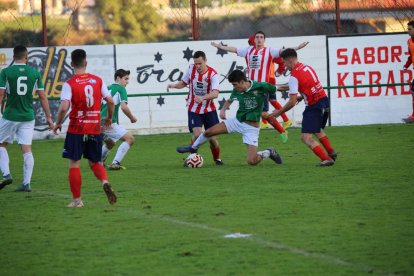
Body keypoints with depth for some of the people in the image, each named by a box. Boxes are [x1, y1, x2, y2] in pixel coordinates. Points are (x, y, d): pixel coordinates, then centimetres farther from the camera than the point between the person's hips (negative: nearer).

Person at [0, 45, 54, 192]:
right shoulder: (35, 73, 1)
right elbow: (42, 97, 3)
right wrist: (48, 117, 9)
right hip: (28, 116, 2)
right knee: (27, 149, 3)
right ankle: (26, 183, 0)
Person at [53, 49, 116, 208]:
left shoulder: (69, 84, -9)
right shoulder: (97, 81, 3)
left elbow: (64, 107, -19)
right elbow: (110, 101, 2)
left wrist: (58, 123, -3)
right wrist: (109, 117, 19)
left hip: (76, 130, -4)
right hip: (95, 129, 4)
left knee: (74, 164, 5)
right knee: (95, 162, 17)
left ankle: (77, 199, 5)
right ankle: (105, 182, -12)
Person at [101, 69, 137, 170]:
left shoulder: (107, 88, 20)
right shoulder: (121, 89, -3)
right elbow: (124, 107, -15)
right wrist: (132, 118, 0)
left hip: (99, 122, 9)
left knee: (110, 143, 32)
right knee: (130, 138, -9)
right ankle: (115, 163, -19)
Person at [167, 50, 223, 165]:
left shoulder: (212, 74, -16)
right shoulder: (191, 69, -7)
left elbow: (215, 93, -28)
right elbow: (183, 83, 10)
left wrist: (203, 97, -46)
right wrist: (174, 85, -11)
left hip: (209, 110, -1)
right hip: (193, 109, 1)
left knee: (212, 138, 3)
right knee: (197, 134, -18)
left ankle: (217, 159, 28)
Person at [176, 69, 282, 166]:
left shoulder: (260, 87, -21)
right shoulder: (237, 91, -4)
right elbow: (230, 100, 16)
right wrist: (223, 109, -1)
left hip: (252, 127, -5)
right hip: (238, 121, 5)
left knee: (251, 161, -15)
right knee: (209, 131, -1)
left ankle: (269, 153, 17)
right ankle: (193, 148, 29)